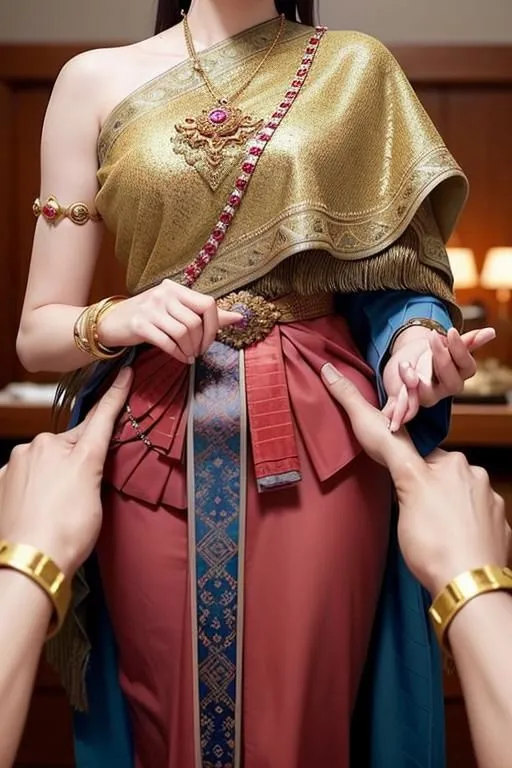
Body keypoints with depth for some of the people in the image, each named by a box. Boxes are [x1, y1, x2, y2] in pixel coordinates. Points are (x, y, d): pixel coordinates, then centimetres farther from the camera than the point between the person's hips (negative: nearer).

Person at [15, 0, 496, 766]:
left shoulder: (357, 68, 7)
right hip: (156, 440, 1)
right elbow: (37, 332, 4)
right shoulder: (94, 81, 6)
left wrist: (412, 340, -13)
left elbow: (395, 270, 8)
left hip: (322, 435, 0)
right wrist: (121, 319, -16)